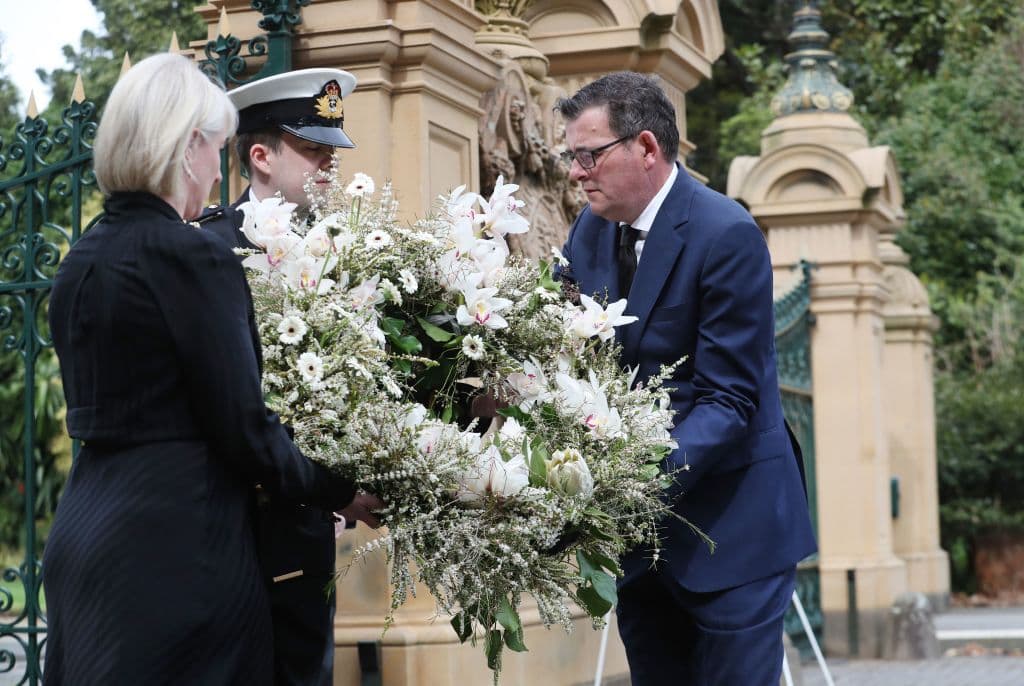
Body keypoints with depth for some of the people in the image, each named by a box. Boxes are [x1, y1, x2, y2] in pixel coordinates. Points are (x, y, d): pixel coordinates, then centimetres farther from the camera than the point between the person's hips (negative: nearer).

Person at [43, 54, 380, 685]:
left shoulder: (80, 261, 10)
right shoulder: (194, 256, -14)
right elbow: (244, 430, -14)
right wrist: (342, 493, 1)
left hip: (82, 534, 8)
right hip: (178, 546, -8)